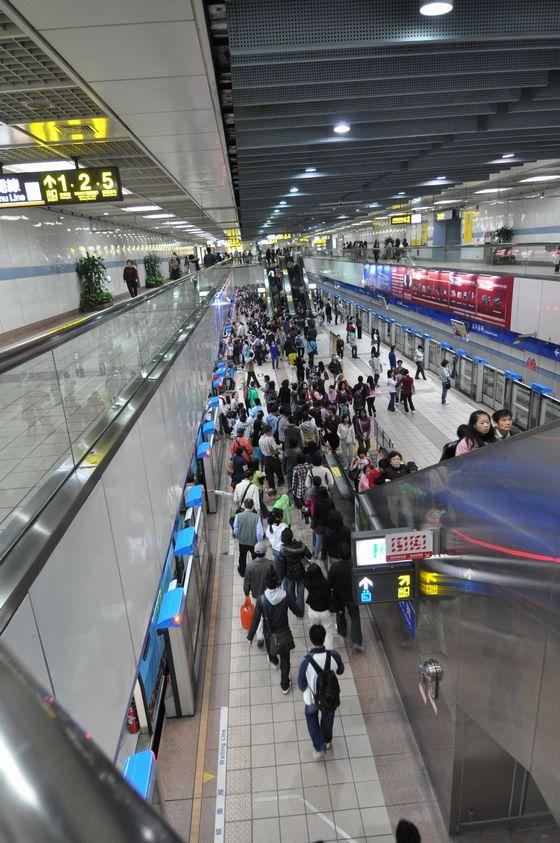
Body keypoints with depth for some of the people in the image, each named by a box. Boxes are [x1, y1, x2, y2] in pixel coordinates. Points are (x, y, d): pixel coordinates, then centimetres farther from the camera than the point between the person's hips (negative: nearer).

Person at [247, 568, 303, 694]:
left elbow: (255, 620, -19)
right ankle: (285, 685, 33)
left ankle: (274, 661, 65)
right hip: (284, 633, -1)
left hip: (269, 634, 1)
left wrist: (250, 636, -6)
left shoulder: (261, 599, -27)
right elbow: (299, 613, -12)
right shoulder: (286, 597, -26)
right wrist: (300, 613, 13)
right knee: (285, 658, 20)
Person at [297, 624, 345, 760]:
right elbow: (340, 671, -7)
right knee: (328, 717, 32)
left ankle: (319, 747, 31)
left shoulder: (306, 663, -36)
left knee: (311, 717, 30)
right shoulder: (334, 656, -31)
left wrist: (303, 690, 4)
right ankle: (327, 741, 53)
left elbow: (301, 685, -19)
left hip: (312, 698, -2)